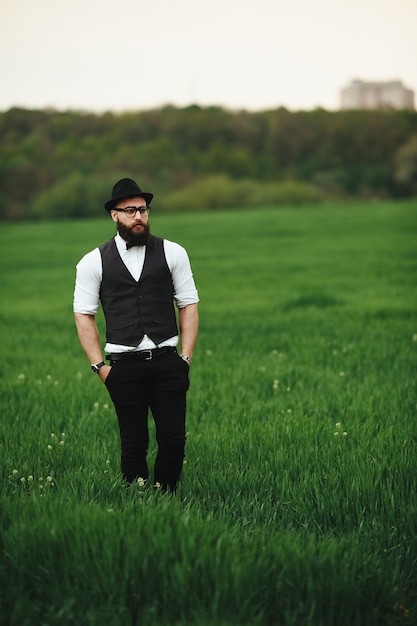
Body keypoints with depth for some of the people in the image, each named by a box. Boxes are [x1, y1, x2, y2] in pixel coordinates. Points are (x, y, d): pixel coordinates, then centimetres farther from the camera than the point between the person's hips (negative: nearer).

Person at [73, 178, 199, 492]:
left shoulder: (172, 253, 6)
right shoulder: (94, 262, 3)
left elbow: (188, 305, 7)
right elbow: (84, 315, 5)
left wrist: (186, 357, -1)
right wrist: (99, 366, -2)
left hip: (167, 363, 1)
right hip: (124, 367, -1)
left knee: (174, 440, -1)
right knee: (134, 445, 4)